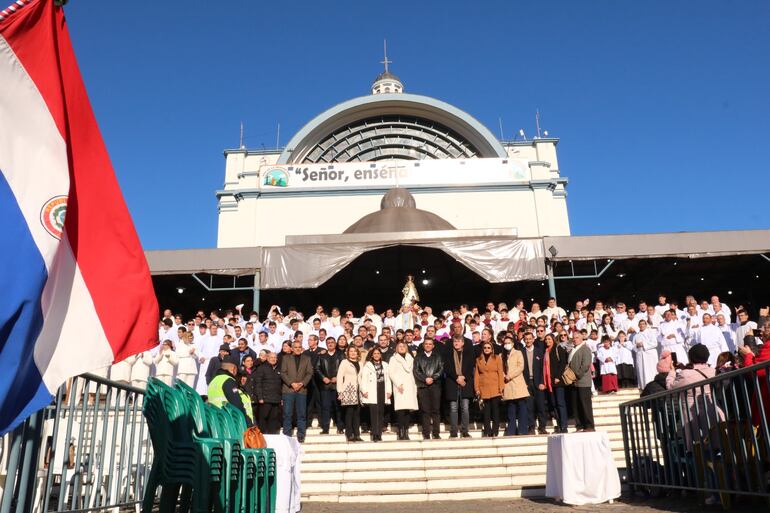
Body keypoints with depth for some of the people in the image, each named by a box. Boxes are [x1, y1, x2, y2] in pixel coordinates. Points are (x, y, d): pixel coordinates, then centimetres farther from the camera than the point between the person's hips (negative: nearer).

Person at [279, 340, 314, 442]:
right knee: (287, 414, -2)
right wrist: (291, 383, -10)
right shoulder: (286, 358, 10)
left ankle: (301, 435, 7)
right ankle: (287, 435, 6)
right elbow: (283, 373, 2)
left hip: (302, 390, 1)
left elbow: (309, 373, 6)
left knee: (301, 414, 1)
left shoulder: (307, 358, 13)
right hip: (288, 389, -1)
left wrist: (302, 383, -8)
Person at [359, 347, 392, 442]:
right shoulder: (367, 365, 4)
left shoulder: (385, 365, 15)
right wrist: (364, 391, -10)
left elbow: (387, 379, 13)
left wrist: (389, 391, 5)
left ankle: (379, 434, 9)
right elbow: (363, 378, -2)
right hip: (372, 392, -4)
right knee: (374, 413, -8)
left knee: (381, 413, 4)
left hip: (382, 392, 4)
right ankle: (374, 434, -6)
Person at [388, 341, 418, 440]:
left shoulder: (410, 358, 22)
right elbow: (391, 372, -1)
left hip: (409, 386, 4)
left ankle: (406, 432, 0)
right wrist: (398, 384, -12)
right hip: (399, 386, -4)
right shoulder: (393, 359, 9)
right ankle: (401, 432, -12)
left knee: (408, 410, -3)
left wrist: (415, 386, 6)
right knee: (401, 410, -13)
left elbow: (411, 371, 18)